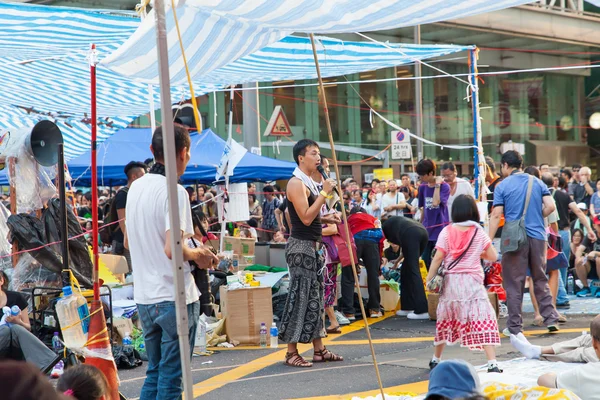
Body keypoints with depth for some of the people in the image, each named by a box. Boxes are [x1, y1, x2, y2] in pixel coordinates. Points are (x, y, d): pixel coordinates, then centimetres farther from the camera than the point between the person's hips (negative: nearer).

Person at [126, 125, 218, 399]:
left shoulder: (136, 187, 9)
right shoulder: (174, 191, -16)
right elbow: (173, 249, -25)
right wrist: (198, 256, -5)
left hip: (144, 297, 8)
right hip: (174, 297, -7)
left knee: (154, 372, 17)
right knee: (171, 377, 1)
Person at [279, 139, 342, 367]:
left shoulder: (310, 183, 16)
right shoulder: (296, 183, -14)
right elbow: (306, 218, -22)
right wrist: (324, 193, -19)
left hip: (313, 246, 10)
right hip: (301, 247, -10)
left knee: (315, 298, 11)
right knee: (299, 297, -7)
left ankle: (319, 349, 16)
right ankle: (291, 352, -3)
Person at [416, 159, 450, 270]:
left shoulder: (444, 186, -9)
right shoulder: (423, 187, 7)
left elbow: (436, 203, -24)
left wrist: (437, 185, -19)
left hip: (440, 229, -6)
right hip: (427, 229, 6)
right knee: (426, 259, 7)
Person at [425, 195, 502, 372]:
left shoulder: (446, 232, -2)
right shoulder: (479, 232, 0)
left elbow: (438, 258, -6)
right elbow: (493, 256, 2)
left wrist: (429, 278, 1)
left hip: (451, 281, 2)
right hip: (472, 281, -2)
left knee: (445, 320, 17)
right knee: (483, 320, -5)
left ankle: (436, 359, 30)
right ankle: (492, 364, -16)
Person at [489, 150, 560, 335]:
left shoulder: (502, 186, -2)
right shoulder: (537, 182, 8)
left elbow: (496, 215, -8)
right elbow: (550, 206, -1)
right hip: (537, 235, 3)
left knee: (514, 283, 3)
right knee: (541, 280, 15)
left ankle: (515, 326, 6)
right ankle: (551, 319, 9)